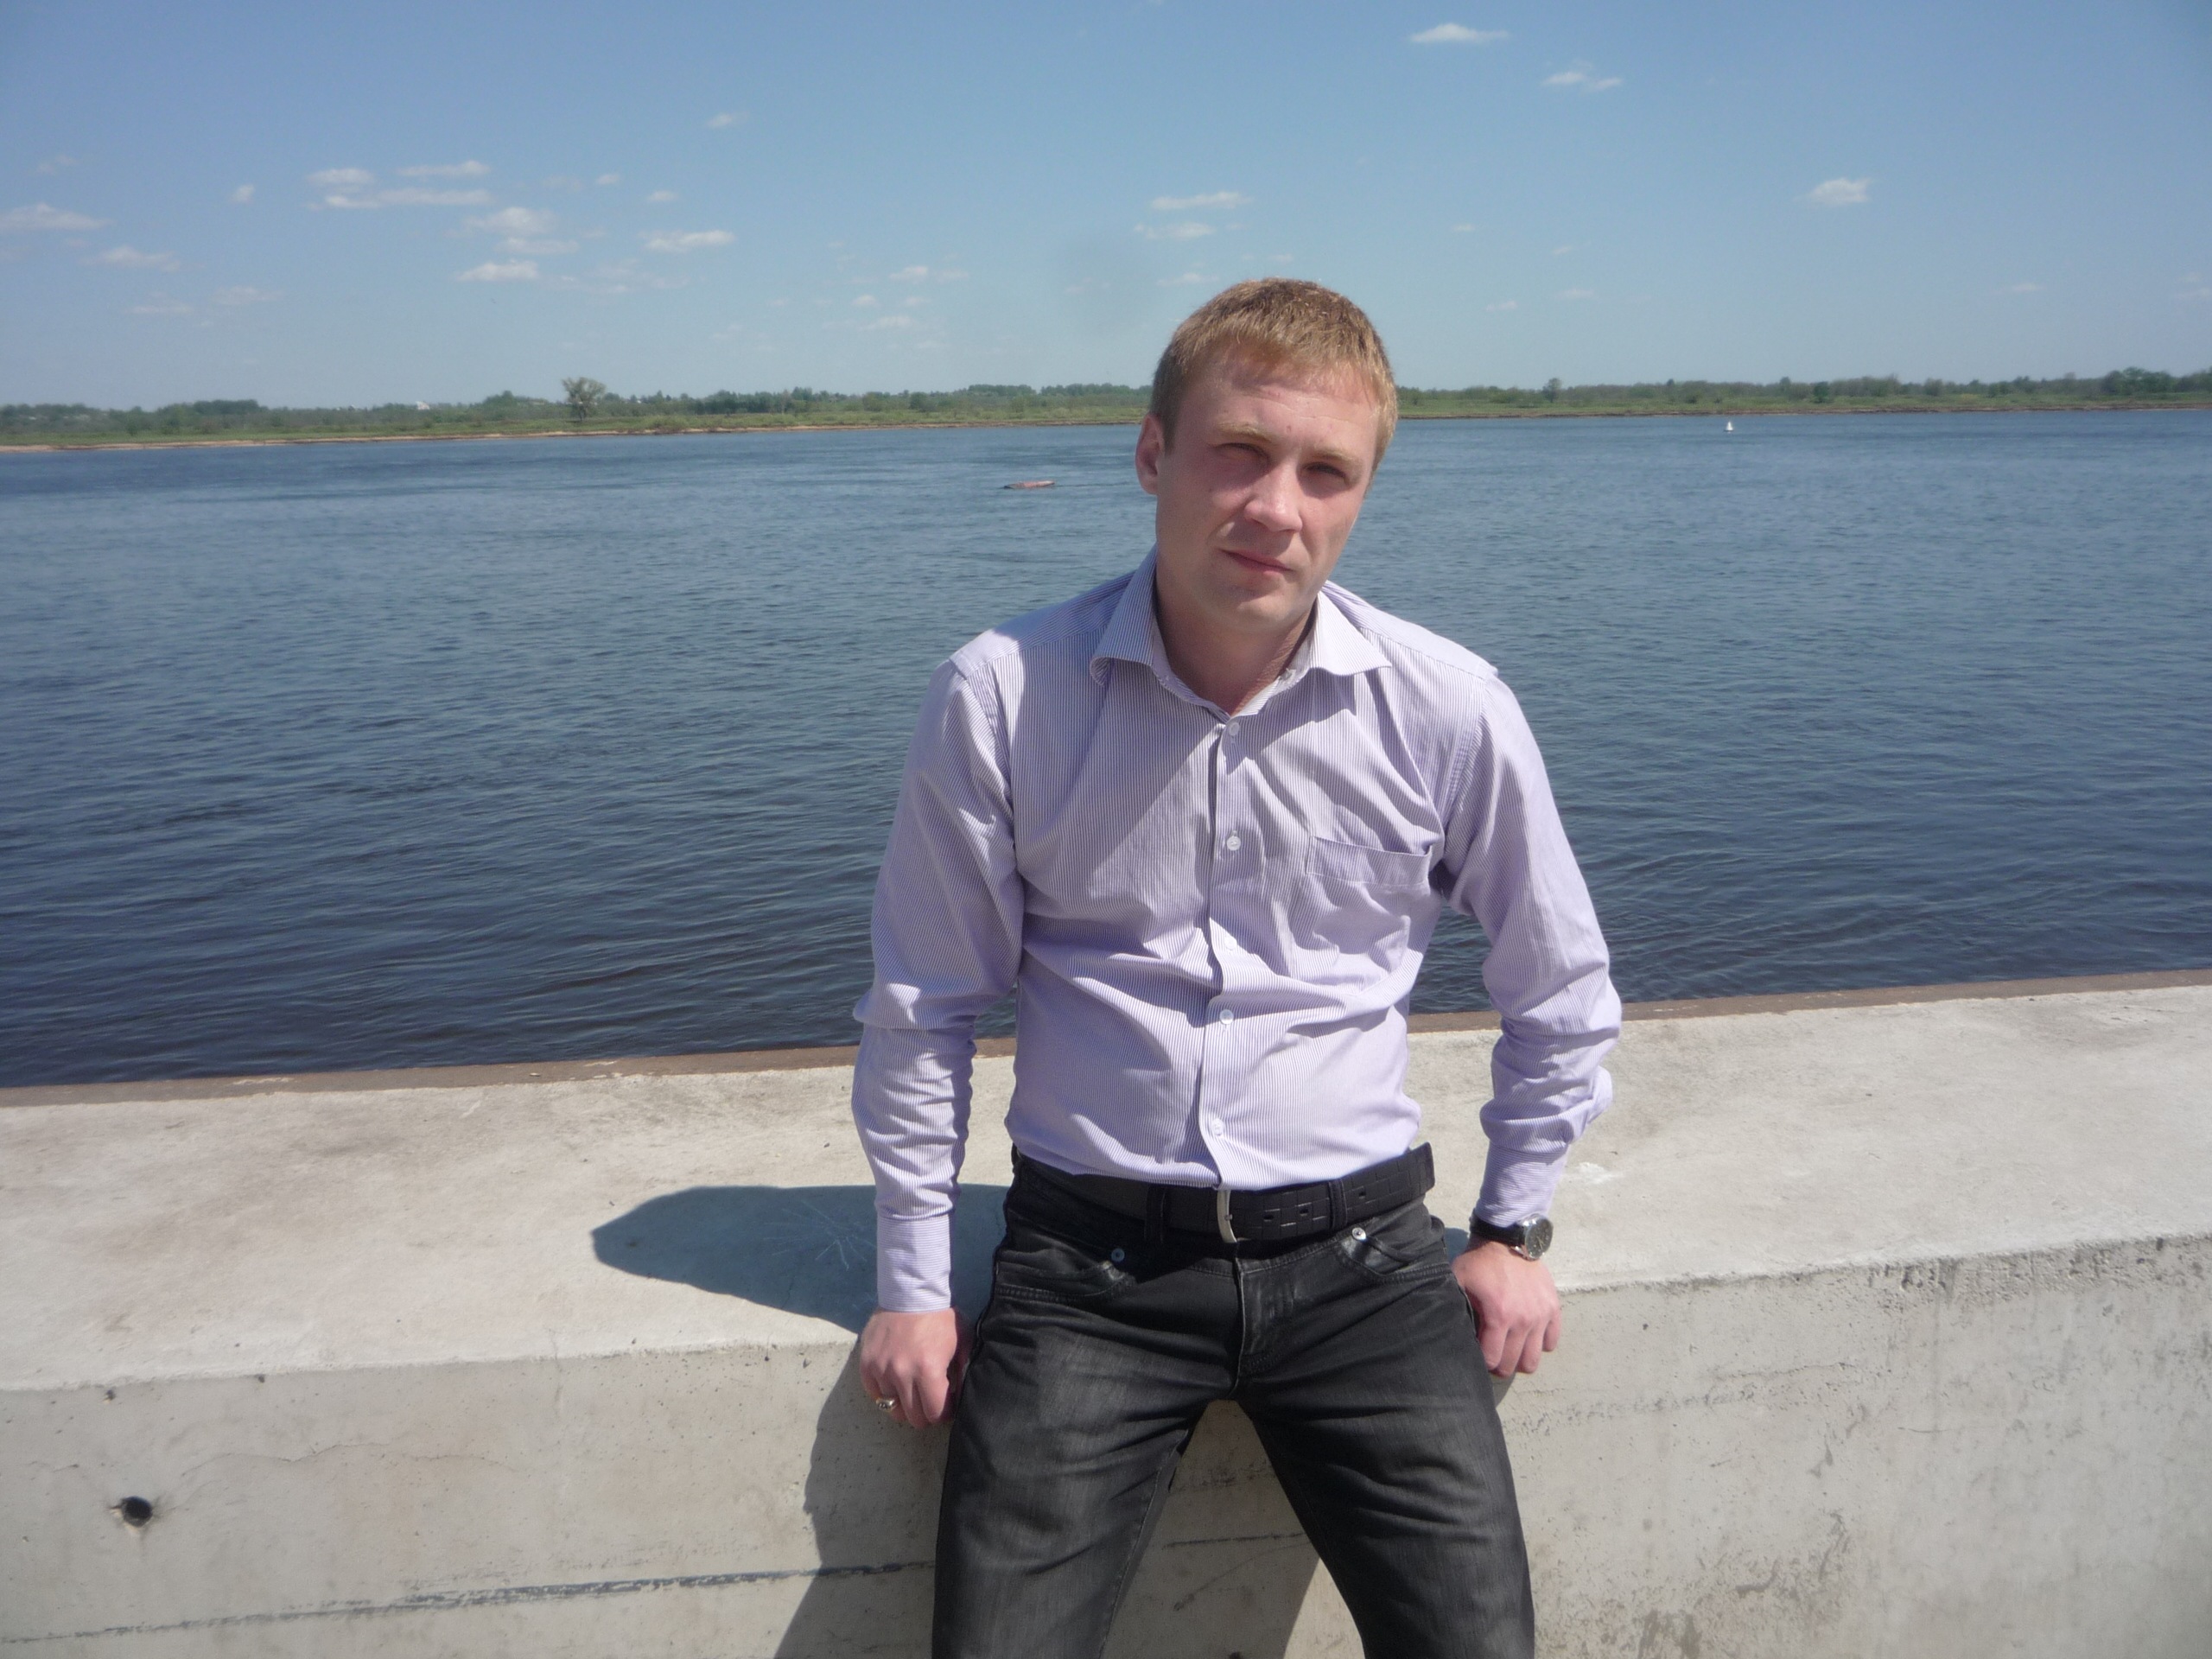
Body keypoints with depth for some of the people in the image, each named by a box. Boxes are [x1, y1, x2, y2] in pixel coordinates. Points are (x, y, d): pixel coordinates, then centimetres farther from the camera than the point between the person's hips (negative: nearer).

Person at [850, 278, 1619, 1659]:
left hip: (1356, 1249, 1)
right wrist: (915, 1282, 6)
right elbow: (923, 1011, 3)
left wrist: (1515, 1230, 12)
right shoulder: (1001, 698, -8)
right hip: (1090, 1257, 0)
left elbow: (1562, 998, 11)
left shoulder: (1450, 712, -6)